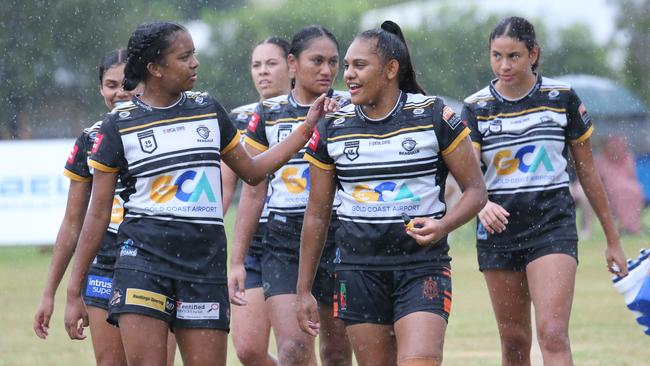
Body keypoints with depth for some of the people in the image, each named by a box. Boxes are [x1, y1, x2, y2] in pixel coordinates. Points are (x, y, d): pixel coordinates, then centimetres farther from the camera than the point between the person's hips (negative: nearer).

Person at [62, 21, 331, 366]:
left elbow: (252, 170, 24)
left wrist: (306, 128, 18)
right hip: (144, 257, -3)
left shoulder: (208, 109, 12)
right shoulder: (119, 124, 1)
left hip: (205, 261, 3)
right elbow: (98, 214, 3)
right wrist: (74, 292, 2)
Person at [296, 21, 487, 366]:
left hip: (422, 266, -3)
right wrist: (304, 290, 10)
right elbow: (317, 214, 11)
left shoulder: (435, 116, -4)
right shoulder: (332, 128, 4)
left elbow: (476, 189, 1)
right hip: (359, 269, 3)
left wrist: (444, 225, -20)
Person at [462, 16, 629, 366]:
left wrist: (612, 240, 10)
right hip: (498, 230, 2)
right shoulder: (475, 107, 1)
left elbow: (587, 171, 7)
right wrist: (483, 205, -33)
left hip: (553, 224, -2)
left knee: (553, 335, -17)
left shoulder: (562, 98, 0)